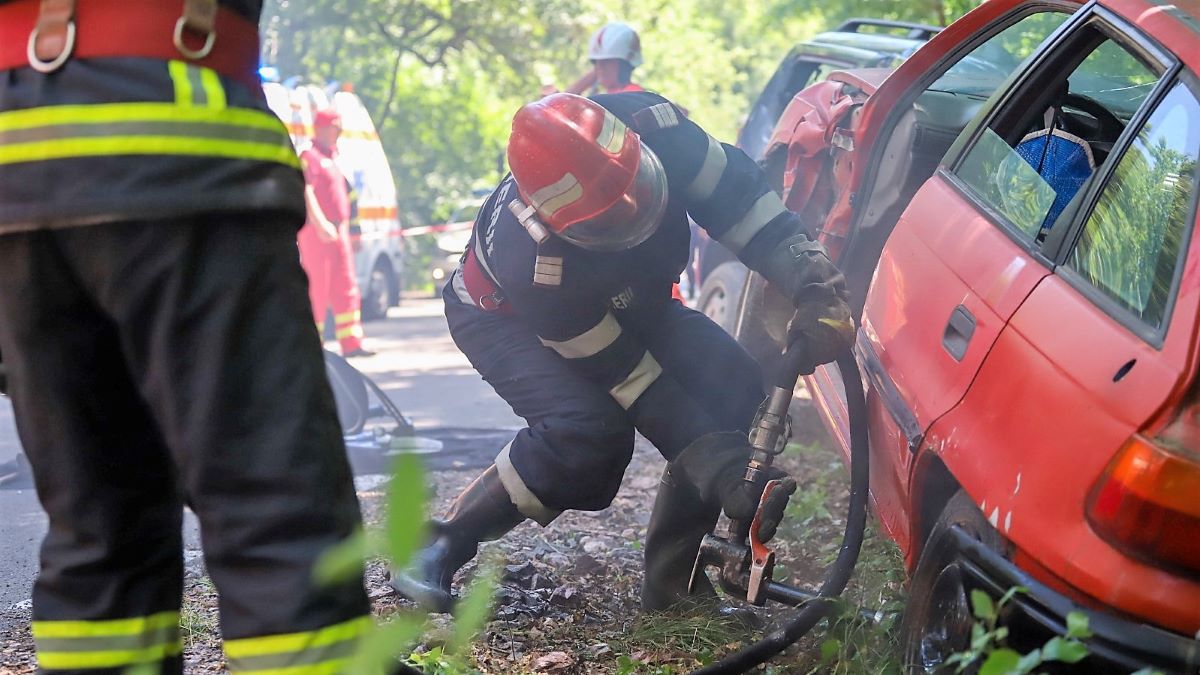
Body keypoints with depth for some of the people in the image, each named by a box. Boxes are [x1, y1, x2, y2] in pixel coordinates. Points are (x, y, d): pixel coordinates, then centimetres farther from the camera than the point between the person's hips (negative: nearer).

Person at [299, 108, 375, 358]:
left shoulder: (331, 157, 20)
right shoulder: (309, 157, -9)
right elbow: (305, 192, -20)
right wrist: (320, 224, -30)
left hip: (337, 231, 9)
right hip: (317, 232, -9)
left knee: (346, 289, 4)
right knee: (317, 290, -6)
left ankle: (351, 344, 3)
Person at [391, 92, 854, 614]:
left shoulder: (654, 127, -34)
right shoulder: (533, 260, -42)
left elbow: (738, 197, -23)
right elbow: (626, 379, -34)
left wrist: (815, 288, -37)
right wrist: (720, 472, -35)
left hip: (622, 300, 6)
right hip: (508, 317, -6)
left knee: (734, 390, -17)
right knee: (588, 432, -34)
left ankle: (672, 579, -4)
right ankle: (439, 548, -13)